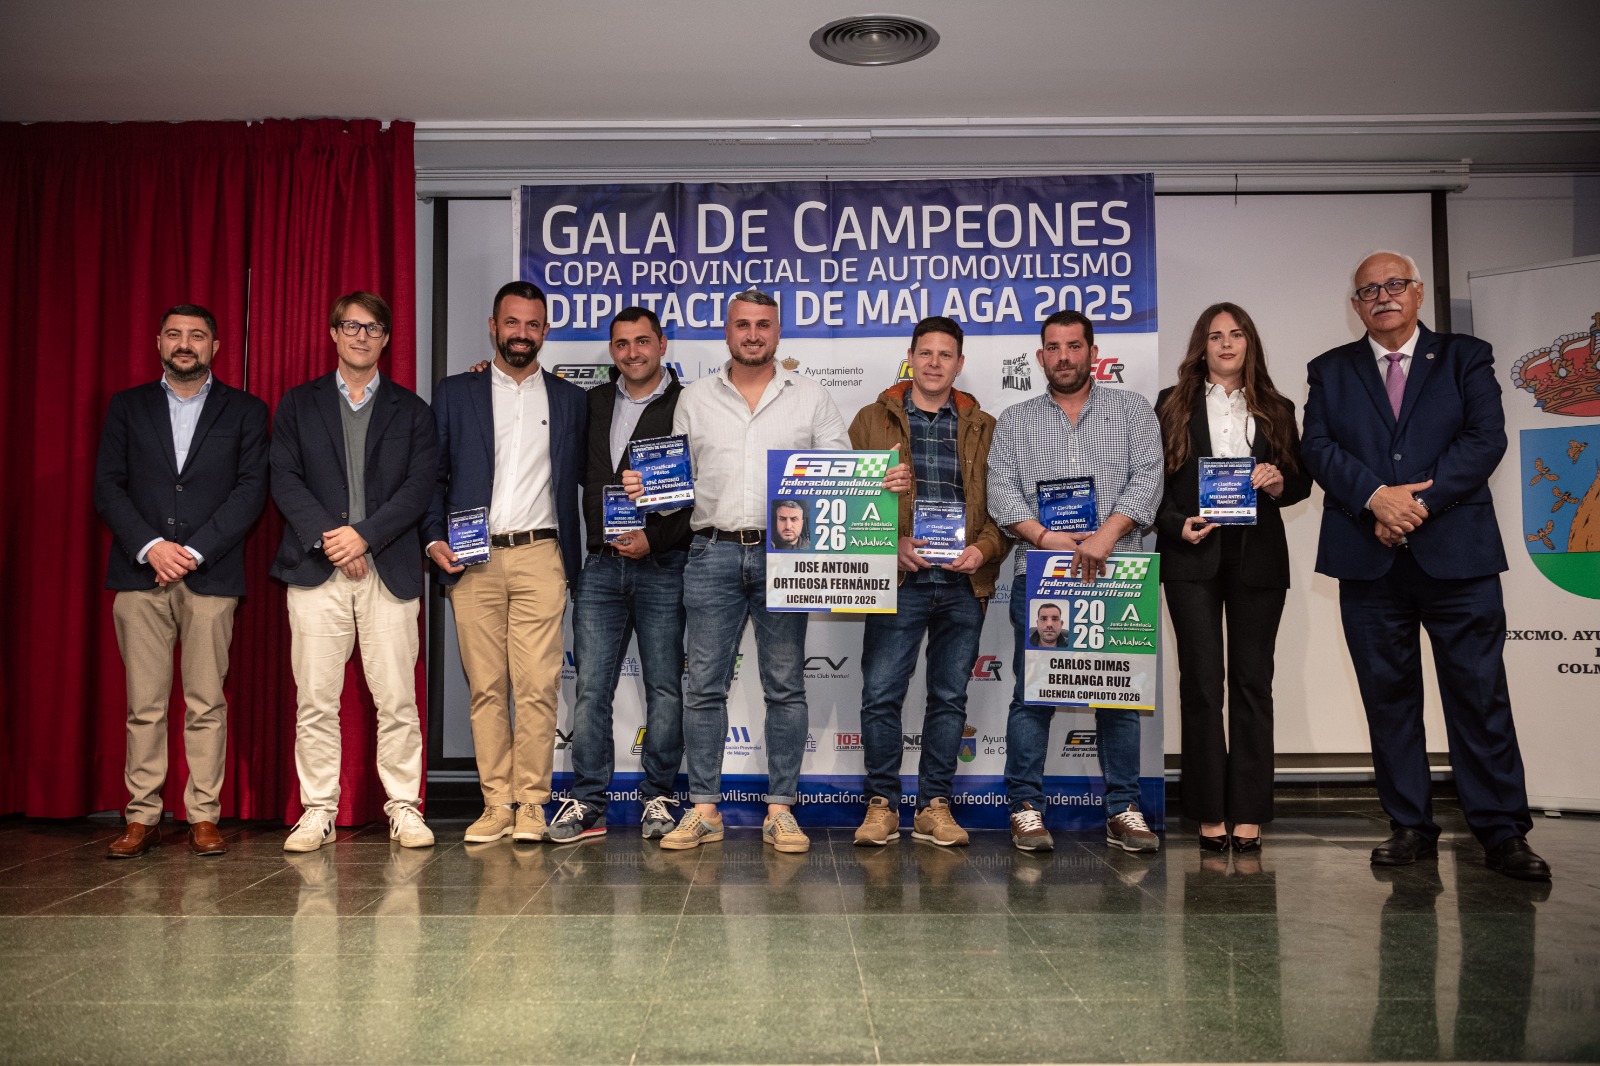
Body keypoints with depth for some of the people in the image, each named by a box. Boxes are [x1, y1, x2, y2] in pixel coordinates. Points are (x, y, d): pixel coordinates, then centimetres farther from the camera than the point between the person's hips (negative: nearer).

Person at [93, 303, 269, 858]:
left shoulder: (245, 411, 9)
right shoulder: (127, 406, 14)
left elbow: (251, 489, -1)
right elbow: (108, 487, 6)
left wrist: (195, 550, -10)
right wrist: (150, 547, -9)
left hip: (211, 574, -1)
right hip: (140, 571, 1)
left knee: (206, 703, -1)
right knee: (144, 704, 2)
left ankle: (203, 817, 6)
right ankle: (142, 817, 9)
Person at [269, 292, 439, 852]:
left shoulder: (411, 410, 13)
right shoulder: (298, 404, 14)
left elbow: (420, 486, 1)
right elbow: (285, 480, 3)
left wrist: (364, 534, -11)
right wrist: (327, 538, -10)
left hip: (389, 569, 0)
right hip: (316, 570, 1)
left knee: (397, 699, -2)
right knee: (315, 700, 1)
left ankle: (404, 808, 8)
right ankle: (318, 811, 11)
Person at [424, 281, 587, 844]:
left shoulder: (570, 399, 14)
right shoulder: (455, 393, 12)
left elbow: (585, 475, 17)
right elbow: (432, 474, 10)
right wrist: (434, 538, -3)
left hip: (539, 556, 0)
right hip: (472, 560, 0)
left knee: (538, 685, -7)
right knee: (485, 687, 2)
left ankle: (531, 804, 3)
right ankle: (496, 804, 11)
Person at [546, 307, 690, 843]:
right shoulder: (593, 403, 13)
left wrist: (655, 539, -14)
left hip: (662, 565, -3)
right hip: (600, 565, 4)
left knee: (665, 688, 4)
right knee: (591, 688, 3)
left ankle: (658, 798, 15)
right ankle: (587, 804, 10)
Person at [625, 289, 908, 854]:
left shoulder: (810, 397, 9)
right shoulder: (695, 399, 12)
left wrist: (887, 479, -11)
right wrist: (643, 487, -5)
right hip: (713, 554, 1)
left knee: (785, 685, 3)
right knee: (704, 685, 2)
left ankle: (780, 810, 12)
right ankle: (704, 809, 12)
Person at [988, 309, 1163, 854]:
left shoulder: (1131, 409, 13)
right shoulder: (1013, 421, 15)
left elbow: (1146, 478, 0)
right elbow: (1002, 492, 4)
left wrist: (1104, 537, -15)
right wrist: (1048, 538, -12)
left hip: (1116, 573, 0)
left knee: (1120, 691, 3)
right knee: (1033, 692, -1)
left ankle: (1123, 810, 12)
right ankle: (1026, 808, 7)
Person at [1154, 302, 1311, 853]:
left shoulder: (1276, 410, 15)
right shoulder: (1173, 405, 10)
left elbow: (1301, 481, 15)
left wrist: (1279, 483, -6)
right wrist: (1176, 524, -11)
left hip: (1257, 555, 2)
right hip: (1193, 556, -2)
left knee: (1252, 680, 1)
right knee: (1201, 680, -2)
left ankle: (1248, 813, 6)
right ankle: (1209, 812, 5)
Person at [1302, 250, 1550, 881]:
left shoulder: (1465, 358, 10)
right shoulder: (1330, 371, 14)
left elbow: (1485, 439, -3)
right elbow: (1318, 448, 1)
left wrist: (1420, 502, -13)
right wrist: (1376, 496, -16)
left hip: (1457, 553, -1)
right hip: (1370, 560, 2)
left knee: (1479, 693, -1)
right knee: (1388, 697, 6)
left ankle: (1501, 831, 8)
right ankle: (1410, 827, 15)